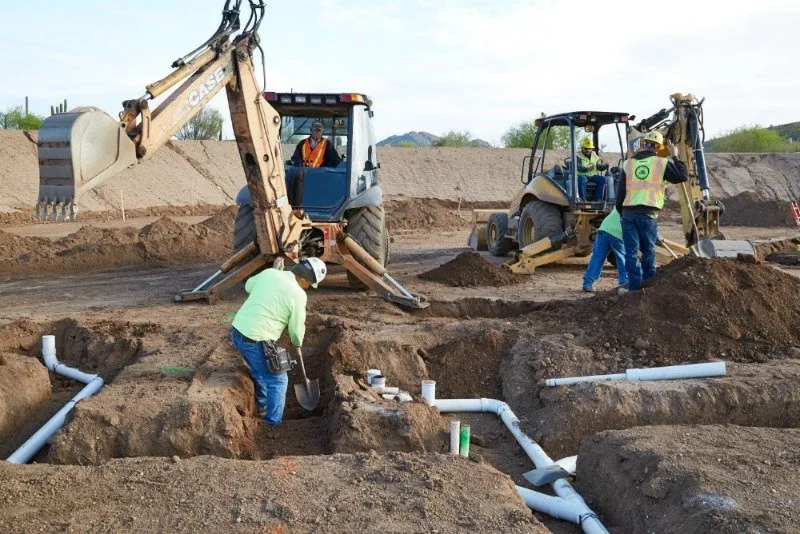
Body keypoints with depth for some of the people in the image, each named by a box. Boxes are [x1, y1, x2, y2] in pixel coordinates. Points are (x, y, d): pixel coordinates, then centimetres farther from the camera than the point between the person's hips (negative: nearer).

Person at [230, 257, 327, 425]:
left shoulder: (269, 272, 3)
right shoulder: (298, 295, -14)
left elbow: (248, 286, 23)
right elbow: (297, 328, -2)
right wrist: (297, 342, 18)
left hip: (237, 332, 8)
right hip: (255, 342, -8)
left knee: (260, 371, 30)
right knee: (278, 380, 10)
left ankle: (262, 405, 48)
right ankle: (273, 424, 16)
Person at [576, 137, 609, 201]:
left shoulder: (595, 157, 15)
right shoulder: (577, 156, -2)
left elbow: (599, 166, 10)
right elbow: (578, 168, -18)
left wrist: (605, 166, -14)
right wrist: (588, 169, -35)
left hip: (593, 176, 5)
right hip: (582, 175, -5)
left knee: (603, 179, -20)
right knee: (581, 179, -39)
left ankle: (597, 199, -18)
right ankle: (583, 199, -34)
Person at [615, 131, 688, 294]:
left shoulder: (628, 164, 11)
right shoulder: (662, 163, 2)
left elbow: (620, 192, 12)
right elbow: (683, 176, 9)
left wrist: (621, 212, 21)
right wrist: (675, 157, 18)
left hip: (628, 213, 1)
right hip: (649, 214, -1)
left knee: (631, 251, 3)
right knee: (648, 250, 15)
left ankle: (635, 285, 2)